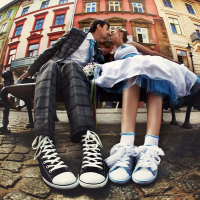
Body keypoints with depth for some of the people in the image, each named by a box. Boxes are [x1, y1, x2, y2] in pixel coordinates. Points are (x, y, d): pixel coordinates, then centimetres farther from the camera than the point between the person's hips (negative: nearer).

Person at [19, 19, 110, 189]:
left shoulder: (98, 51, 31)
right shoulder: (75, 33, 21)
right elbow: (52, 50, 15)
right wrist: (32, 69, 12)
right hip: (52, 68, 0)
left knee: (71, 66, -34)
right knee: (50, 64, -34)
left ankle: (88, 138, -60)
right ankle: (44, 142, -56)